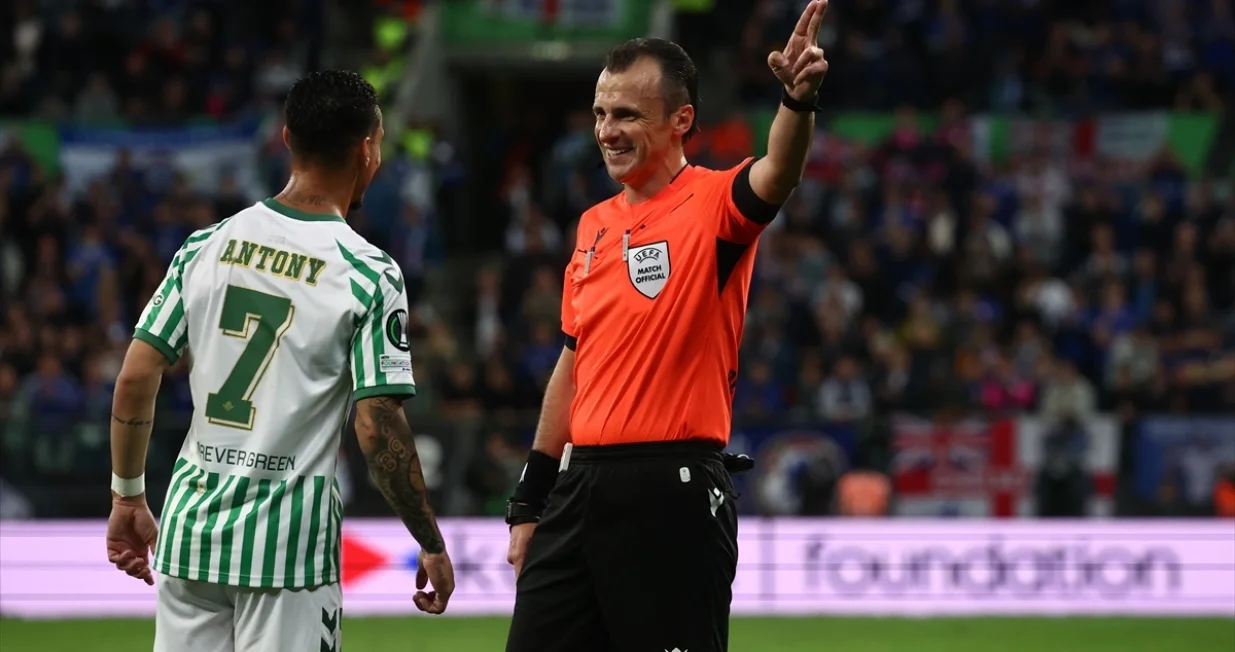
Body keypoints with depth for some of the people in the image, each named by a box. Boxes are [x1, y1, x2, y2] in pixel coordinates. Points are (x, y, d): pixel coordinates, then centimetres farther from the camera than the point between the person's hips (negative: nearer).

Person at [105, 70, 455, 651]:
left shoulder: (207, 246, 4)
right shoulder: (369, 273, -9)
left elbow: (135, 379, 3)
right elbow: (379, 429, -13)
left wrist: (128, 495, 14)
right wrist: (431, 544, -4)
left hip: (191, 528, 4)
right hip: (290, 538, -4)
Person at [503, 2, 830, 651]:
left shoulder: (713, 204, -5)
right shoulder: (594, 225, 15)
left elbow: (775, 175, -28)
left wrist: (798, 101, -50)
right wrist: (529, 505, 19)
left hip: (674, 493, -7)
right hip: (582, 482, 7)